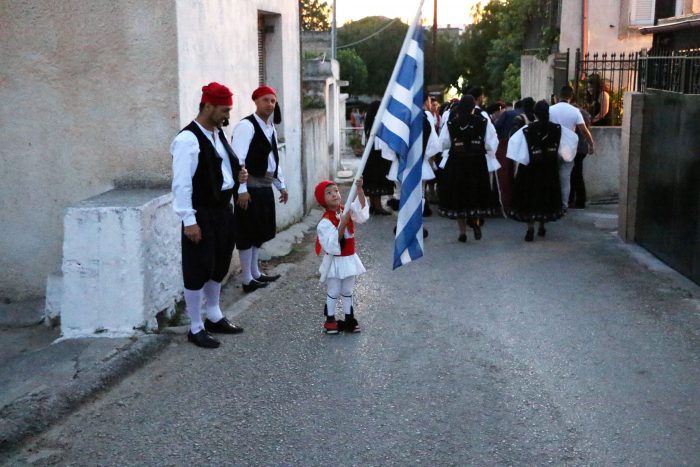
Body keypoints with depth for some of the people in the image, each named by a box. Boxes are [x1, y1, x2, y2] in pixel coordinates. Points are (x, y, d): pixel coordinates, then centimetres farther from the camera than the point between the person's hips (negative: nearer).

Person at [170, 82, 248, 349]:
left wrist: (237, 176, 5)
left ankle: (214, 317, 36)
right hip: (201, 215, -9)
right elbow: (182, 184, -20)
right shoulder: (188, 139, -18)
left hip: (223, 209, 9)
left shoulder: (218, 133, 10)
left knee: (219, 265, 19)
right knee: (198, 269, 1)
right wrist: (189, 220, -22)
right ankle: (196, 328, 13)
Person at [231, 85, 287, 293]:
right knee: (248, 232, -1)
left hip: (265, 186, 9)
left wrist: (281, 185, 24)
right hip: (250, 187, -9)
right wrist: (242, 189, -24)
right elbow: (238, 159, -20)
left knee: (260, 230, 16)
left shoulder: (271, 128, 14)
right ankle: (248, 280, 7)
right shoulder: (246, 126, -14)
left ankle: (255, 273, 29)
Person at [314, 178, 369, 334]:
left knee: (347, 291, 16)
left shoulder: (347, 211, -3)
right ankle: (330, 320, 19)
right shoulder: (325, 222, -19)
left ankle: (349, 319, 26)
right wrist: (342, 224, -35)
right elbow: (332, 244, -26)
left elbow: (361, 207, -19)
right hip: (335, 261, -5)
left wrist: (359, 188, -33)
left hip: (349, 259, 5)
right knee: (334, 292, 5)